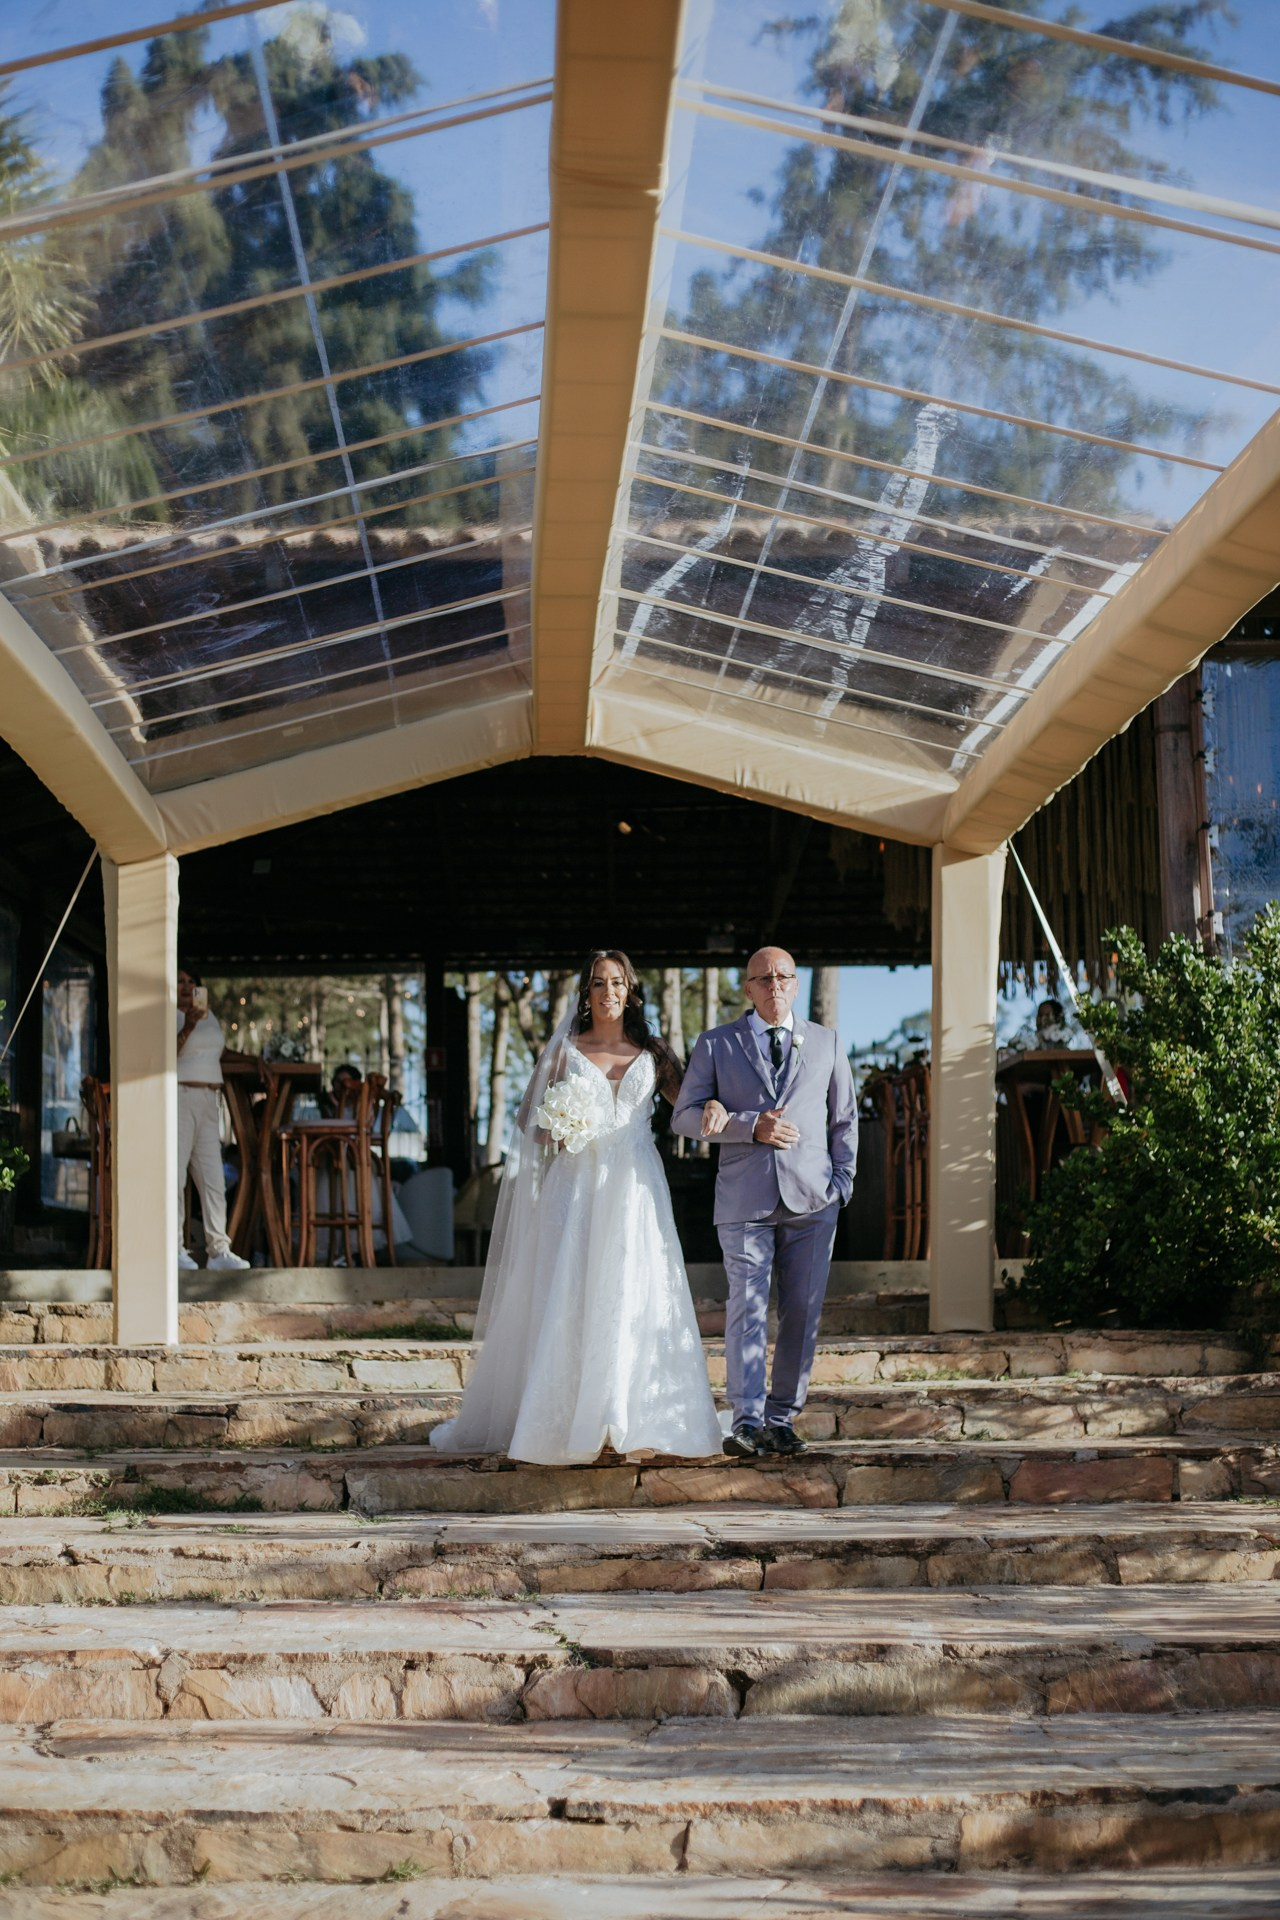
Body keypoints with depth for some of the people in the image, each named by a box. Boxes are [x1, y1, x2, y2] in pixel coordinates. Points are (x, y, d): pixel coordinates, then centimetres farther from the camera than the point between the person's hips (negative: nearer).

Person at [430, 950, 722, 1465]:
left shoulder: (653, 1053, 11)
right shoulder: (565, 1051, 9)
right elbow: (531, 1120, 12)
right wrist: (557, 1133, -10)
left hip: (635, 1190, 1)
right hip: (577, 1186, 0)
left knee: (633, 1299, -7)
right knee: (568, 1300, -5)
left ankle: (627, 1424, -5)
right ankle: (562, 1424, 0)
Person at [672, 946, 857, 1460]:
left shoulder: (826, 1043, 15)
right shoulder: (716, 1045, 8)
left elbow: (845, 1119, 20)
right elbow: (685, 1116, 3)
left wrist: (842, 1180, 6)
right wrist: (750, 1126, -10)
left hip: (811, 1201, 2)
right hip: (745, 1200, -2)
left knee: (802, 1313, 1)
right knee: (747, 1311, -9)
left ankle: (782, 1419, 10)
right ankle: (746, 1423, -9)